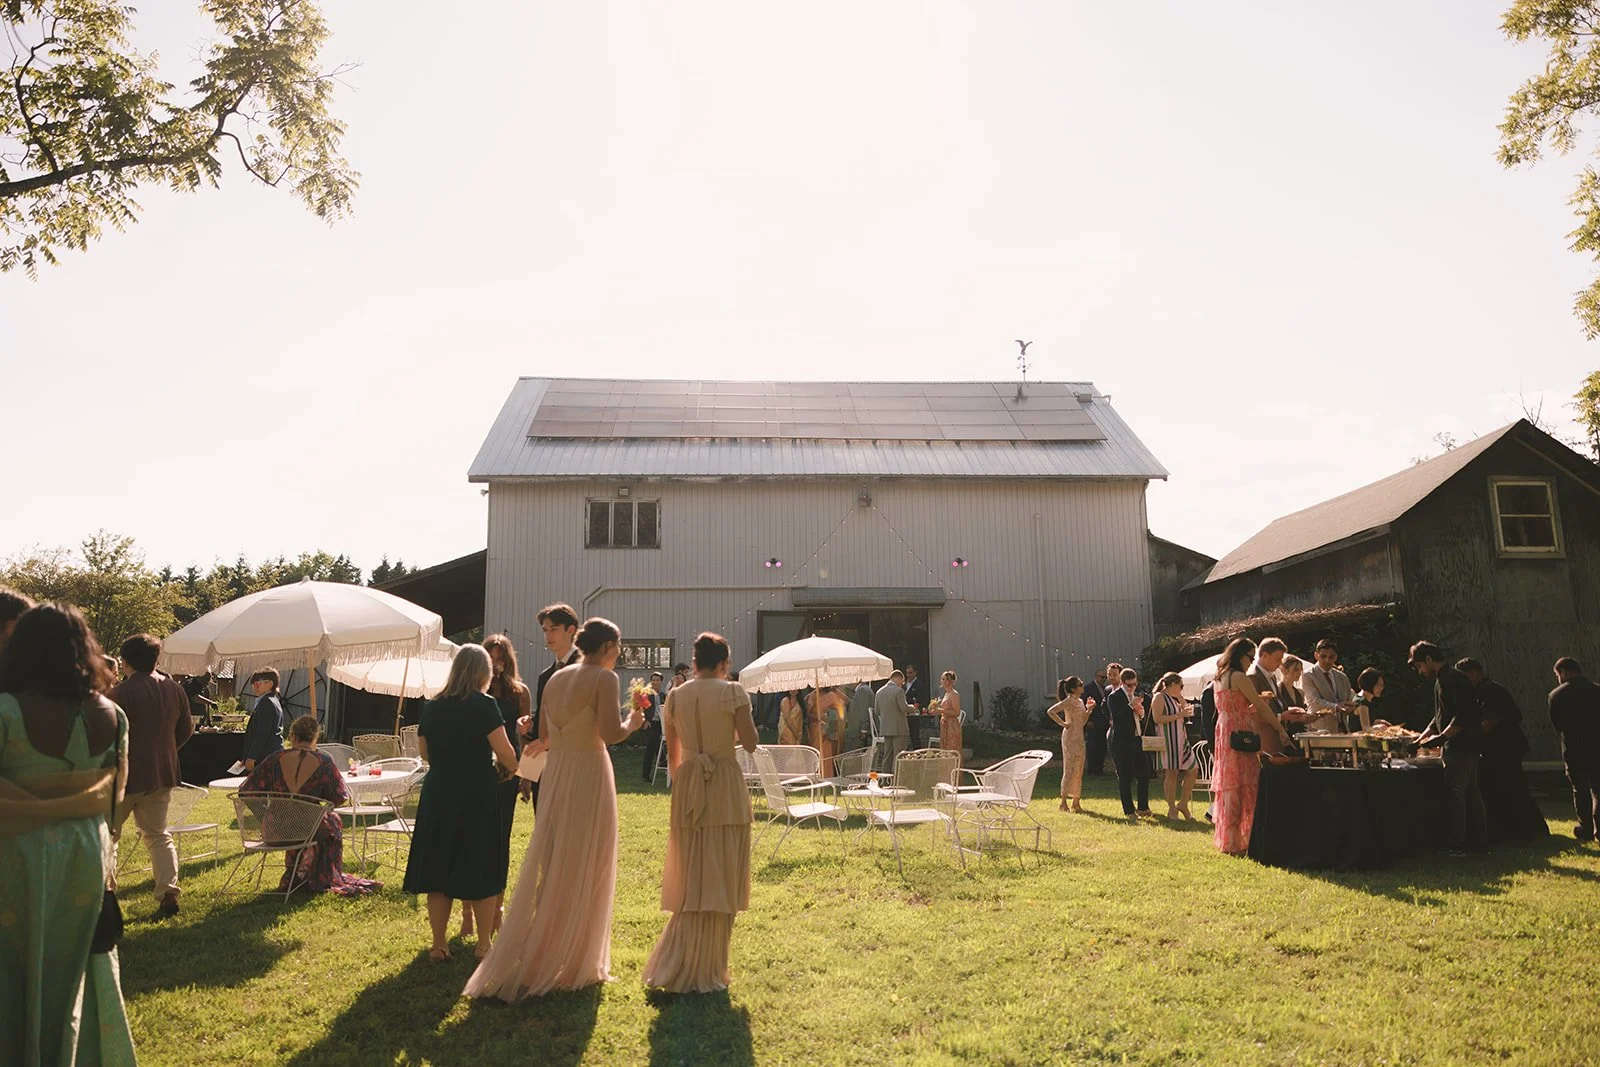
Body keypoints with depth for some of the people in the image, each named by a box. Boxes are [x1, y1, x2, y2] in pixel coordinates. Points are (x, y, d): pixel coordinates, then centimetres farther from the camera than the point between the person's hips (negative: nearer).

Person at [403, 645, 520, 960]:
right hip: (478, 795, -4)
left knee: (438, 868, 12)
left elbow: (423, 750, 15)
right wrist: (510, 769, 6)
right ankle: (484, 943, 15)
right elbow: (503, 750, -14)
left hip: (437, 793, 5)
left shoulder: (432, 706, 5)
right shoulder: (484, 705, -11)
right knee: (483, 870, 7)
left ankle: (439, 944, 18)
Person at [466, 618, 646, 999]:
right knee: (583, 871, 4)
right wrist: (632, 722, -2)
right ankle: (574, 964, 14)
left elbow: (544, 735, 14)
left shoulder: (556, 678, 10)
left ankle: (533, 957, 24)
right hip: (588, 774, -7)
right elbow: (611, 733, -21)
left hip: (556, 774, 7)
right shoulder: (604, 678, -12)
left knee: (552, 867, 16)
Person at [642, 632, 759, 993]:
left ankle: (674, 966, 18)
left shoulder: (675, 696, 5)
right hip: (725, 788, -4)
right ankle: (703, 972, 12)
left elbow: (673, 753, 11)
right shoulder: (733, 692, -8)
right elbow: (750, 743, -8)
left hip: (687, 787, 4)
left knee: (691, 879, 15)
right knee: (719, 879, 6)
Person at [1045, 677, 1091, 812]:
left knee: (1079, 771, 9)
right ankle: (1063, 802, -3)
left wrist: (1089, 710, 5)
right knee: (1069, 770, -7)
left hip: (1079, 738, 8)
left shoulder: (1080, 701, 14)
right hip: (1070, 737, -8)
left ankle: (1076, 802, 15)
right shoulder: (1068, 701, -12)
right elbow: (1050, 711, -24)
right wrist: (1062, 723, -18)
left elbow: (1083, 722, 16)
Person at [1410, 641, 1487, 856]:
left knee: (1454, 793, -9)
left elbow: (1464, 715, -23)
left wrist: (1442, 737, -23)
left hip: (1461, 746, -10)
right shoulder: (1443, 680, 18)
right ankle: (1480, 842, 20)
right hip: (1466, 746, 10)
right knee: (1470, 792, 13)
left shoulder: (1453, 679, -15)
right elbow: (1440, 717, 22)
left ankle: (1457, 846, -7)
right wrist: (1421, 738, 15)